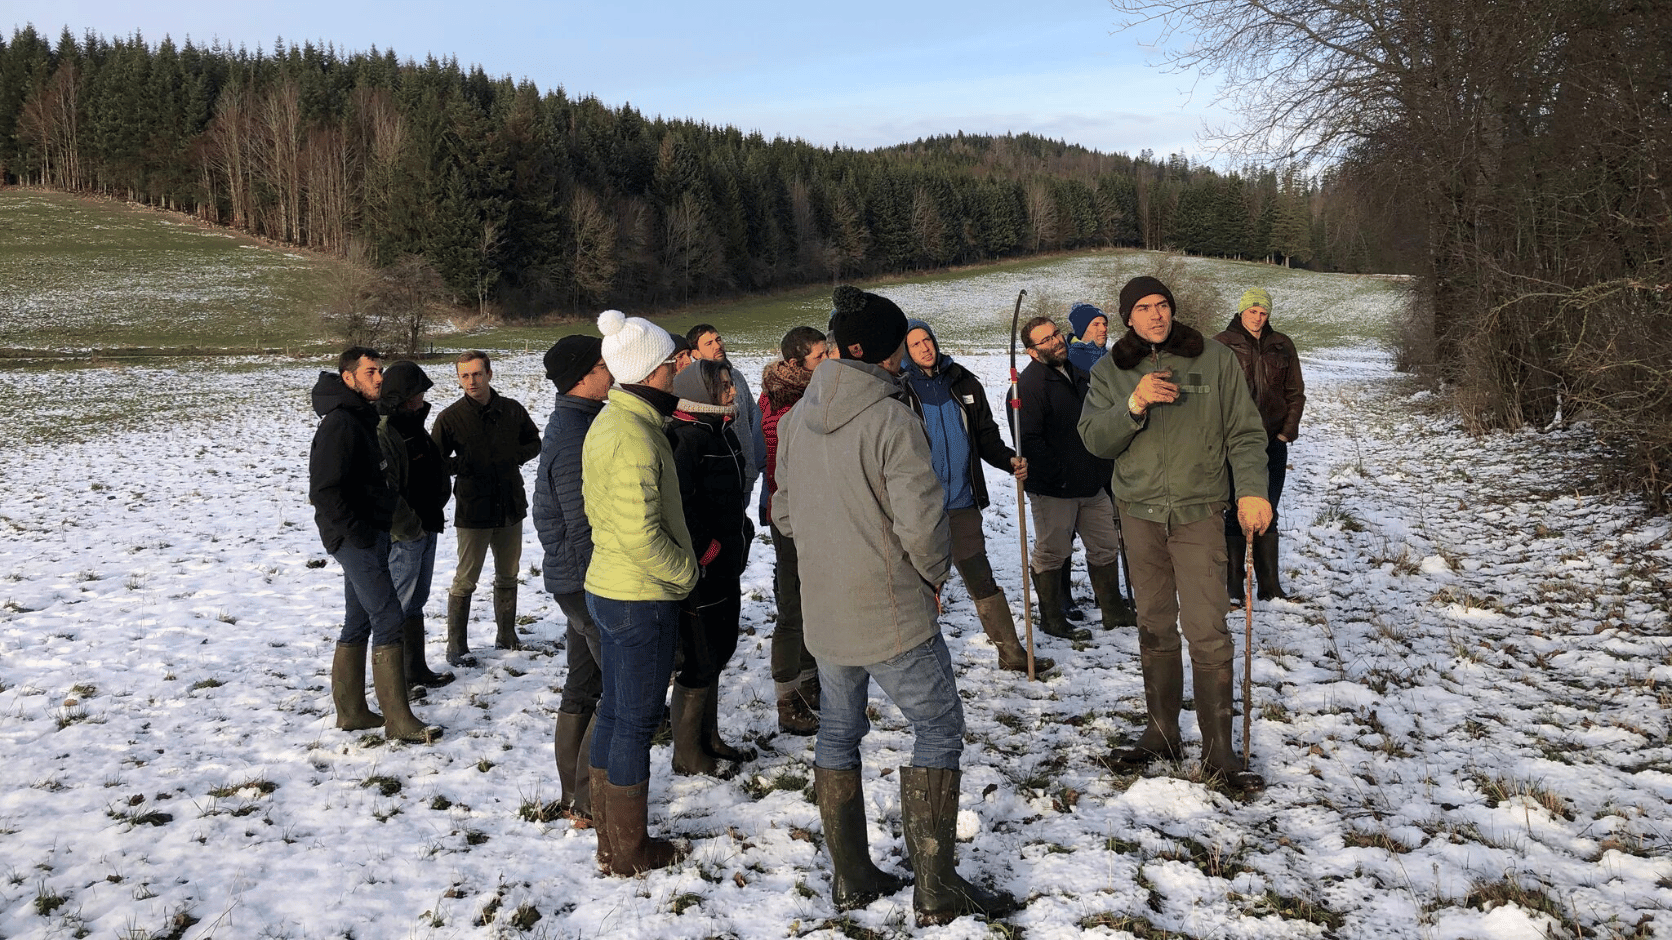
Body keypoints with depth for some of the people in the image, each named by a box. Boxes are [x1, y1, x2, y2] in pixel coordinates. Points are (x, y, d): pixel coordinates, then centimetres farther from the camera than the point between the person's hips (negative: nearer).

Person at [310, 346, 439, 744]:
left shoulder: (363, 419, 16)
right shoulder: (339, 423, -15)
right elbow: (324, 490, -21)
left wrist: (376, 530, 15)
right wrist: (358, 533, -19)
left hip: (369, 536, 10)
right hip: (356, 538, -10)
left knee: (359, 622, 13)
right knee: (389, 618, -10)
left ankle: (351, 711, 21)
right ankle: (398, 719, -7)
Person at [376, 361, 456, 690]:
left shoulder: (415, 424, 12)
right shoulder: (383, 433, -18)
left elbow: (436, 471, 22)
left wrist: (435, 513, 13)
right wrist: (412, 527, -17)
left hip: (426, 528, 9)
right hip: (403, 535, -9)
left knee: (416, 601, 16)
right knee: (402, 605, 0)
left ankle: (417, 668, 26)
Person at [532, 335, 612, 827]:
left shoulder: (570, 426, 12)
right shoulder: (574, 438, -21)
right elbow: (585, 528, -23)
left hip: (575, 581, 11)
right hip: (591, 583, -11)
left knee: (582, 688, 17)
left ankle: (573, 795, 28)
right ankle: (589, 802, 6)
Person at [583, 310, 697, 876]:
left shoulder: (608, 422, 9)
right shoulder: (635, 435, -22)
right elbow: (641, 537, -27)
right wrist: (686, 570, -11)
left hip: (609, 589, 10)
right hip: (643, 597, -10)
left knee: (615, 710, 18)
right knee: (637, 721, 2)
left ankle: (610, 837, 31)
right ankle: (630, 852, 16)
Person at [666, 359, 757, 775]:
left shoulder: (722, 432, 12)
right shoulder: (685, 437, -18)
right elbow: (679, 504, -25)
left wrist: (741, 535, 17)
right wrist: (705, 551, -20)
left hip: (726, 566, 10)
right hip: (699, 570, -10)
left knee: (717, 652, 18)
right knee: (700, 661, -2)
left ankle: (708, 739, 32)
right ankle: (687, 755, 12)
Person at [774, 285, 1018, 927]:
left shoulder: (796, 420, 4)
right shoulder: (892, 419, -18)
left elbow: (784, 513, 11)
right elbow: (921, 521, -20)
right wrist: (935, 573, -2)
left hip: (823, 611, 7)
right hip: (892, 611, -7)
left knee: (838, 731, 17)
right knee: (938, 730, 6)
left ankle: (850, 879, 27)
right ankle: (936, 890, 9)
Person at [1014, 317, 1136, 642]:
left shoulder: (1075, 374, 14)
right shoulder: (1030, 384, -15)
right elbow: (1029, 440, -22)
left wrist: (1102, 468, 16)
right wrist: (1058, 474, -21)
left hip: (1091, 483, 8)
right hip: (1054, 490, -8)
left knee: (1105, 547, 14)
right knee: (1051, 553, 4)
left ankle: (1114, 612, 27)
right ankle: (1051, 619, 18)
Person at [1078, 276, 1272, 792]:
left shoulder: (1215, 360, 0)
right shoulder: (1110, 371, 5)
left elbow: (1245, 432, 0)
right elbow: (1094, 439, -4)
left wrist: (1251, 489, -14)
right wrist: (1134, 405, -21)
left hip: (1198, 510, -2)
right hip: (1139, 511, 3)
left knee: (1208, 632, -8)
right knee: (1154, 628, 11)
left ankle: (1219, 750, 3)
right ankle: (1162, 733, 24)